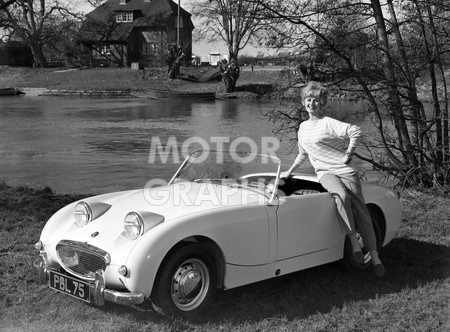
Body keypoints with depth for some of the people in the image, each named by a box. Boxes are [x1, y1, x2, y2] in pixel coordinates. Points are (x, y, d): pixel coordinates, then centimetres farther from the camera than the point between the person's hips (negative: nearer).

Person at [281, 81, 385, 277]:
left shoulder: (328, 123, -5)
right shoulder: (303, 127, 16)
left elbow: (356, 132, -17)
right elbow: (302, 154, 29)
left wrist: (348, 155, -12)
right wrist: (290, 171, 30)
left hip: (344, 170, -3)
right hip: (324, 173, 3)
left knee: (361, 210, -10)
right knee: (341, 195, -31)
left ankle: (375, 257, -7)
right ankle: (354, 243, -28)